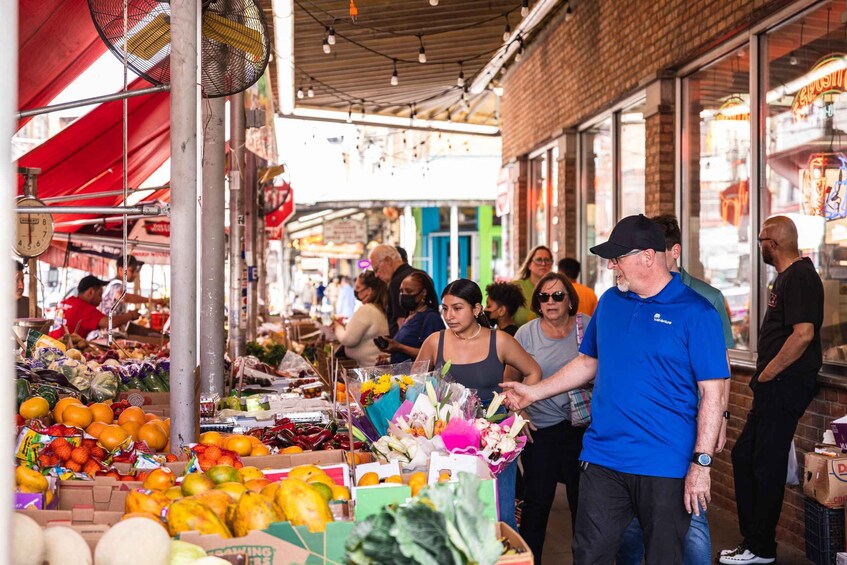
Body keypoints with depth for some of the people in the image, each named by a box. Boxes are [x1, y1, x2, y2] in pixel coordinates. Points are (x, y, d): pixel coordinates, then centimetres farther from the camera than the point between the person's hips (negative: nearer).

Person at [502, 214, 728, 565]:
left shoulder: (695, 312, -8)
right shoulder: (610, 301, 9)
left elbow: (712, 392, -11)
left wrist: (701, 463, -15)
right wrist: (535, 392, 15)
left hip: (665, 467, -5)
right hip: (602, 458, 5)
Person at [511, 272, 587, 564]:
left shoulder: (587, 327, 0)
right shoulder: (526, 333, 0)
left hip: (583, 427, 0)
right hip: (541, 428, 0)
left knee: (583, 503, 9)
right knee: (536, 502, 5)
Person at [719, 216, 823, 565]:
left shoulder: (799, 277, -16)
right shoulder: (787, 276, 16)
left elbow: (803, 333, -26)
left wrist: (767, 375, -18)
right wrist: (765, 375, 14)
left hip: (785, 385, -11)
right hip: (775, 386, 11)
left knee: (767, 466, -2)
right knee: (744, 456, 14)